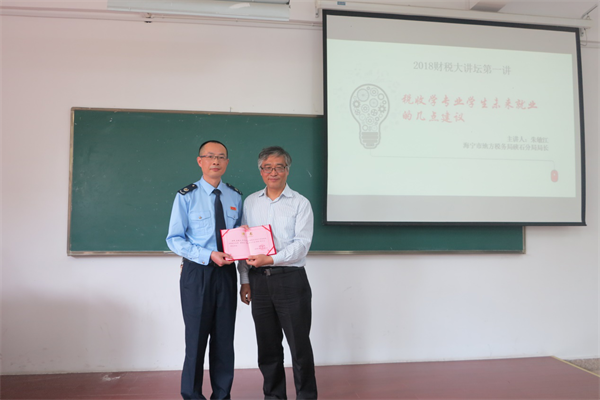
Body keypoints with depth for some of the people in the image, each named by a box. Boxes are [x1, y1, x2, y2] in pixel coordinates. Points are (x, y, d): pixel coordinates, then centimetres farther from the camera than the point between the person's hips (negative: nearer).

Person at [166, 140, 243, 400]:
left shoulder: (235, 196, 7)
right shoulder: (186, 196, -5)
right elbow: (174, 239, -8)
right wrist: (208, 255, -19)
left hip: (226, 272, 4)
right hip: (197, 272, -3)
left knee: (225, 337, 11)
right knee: (196, 337, 6)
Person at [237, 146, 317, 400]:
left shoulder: (300, 203, 0)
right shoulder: (250, 202, 11)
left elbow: (301, 244, -9)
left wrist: (270, 259, -21)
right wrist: (245, 280, 7)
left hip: (290, 279, -3)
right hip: (259, 280, 4)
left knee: (299, 343, 2)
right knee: (267, 344, 13)